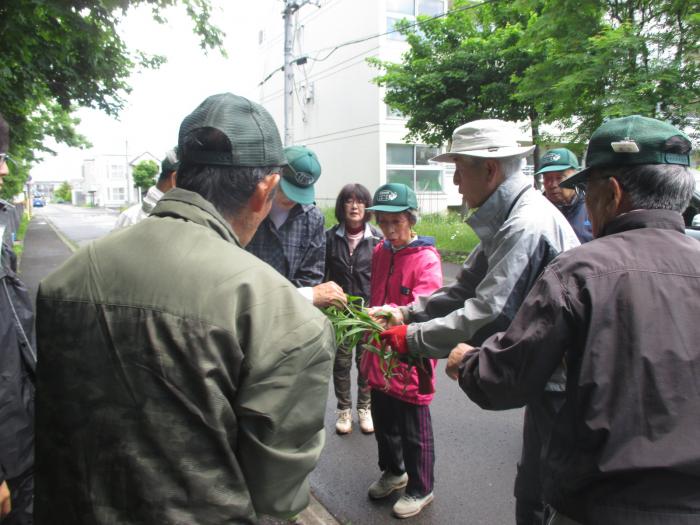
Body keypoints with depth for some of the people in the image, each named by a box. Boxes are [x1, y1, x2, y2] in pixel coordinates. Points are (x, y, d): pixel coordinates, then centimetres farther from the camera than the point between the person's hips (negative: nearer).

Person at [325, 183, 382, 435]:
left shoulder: (377, 238, -3)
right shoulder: (330, 237, 0)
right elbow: (322, 273, 5)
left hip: (369, 308, -1)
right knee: (341, 360, 8)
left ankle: (365, 408, 26)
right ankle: (344, 409, 24)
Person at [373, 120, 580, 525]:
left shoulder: (527, 225, -25)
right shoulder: (507, 219, 9)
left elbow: (487, 313, -29)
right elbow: (467, 289, 10)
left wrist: (412, 338, -19)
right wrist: (406, 313, -1)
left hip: (562, 383, -10)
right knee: (533, 488, 23)